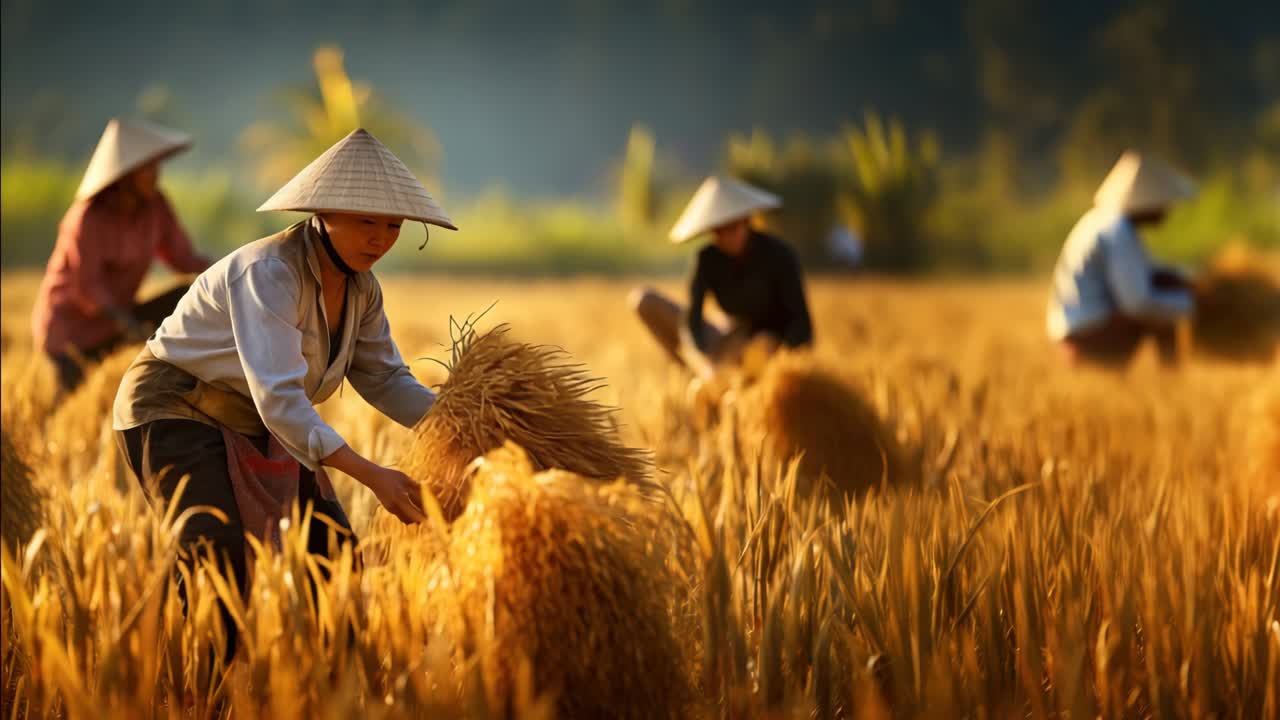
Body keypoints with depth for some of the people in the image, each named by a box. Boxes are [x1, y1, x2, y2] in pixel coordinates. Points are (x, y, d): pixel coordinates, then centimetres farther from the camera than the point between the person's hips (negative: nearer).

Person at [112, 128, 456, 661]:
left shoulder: (360, 286, -4)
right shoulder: (269, 274, -31)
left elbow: (384, 379, 4)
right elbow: (278, 398, -40)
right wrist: (373, 476, -46)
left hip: (252, 427, 9)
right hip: (173, 416, -9)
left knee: (334, 555, 3)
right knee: (224, 562, -24)